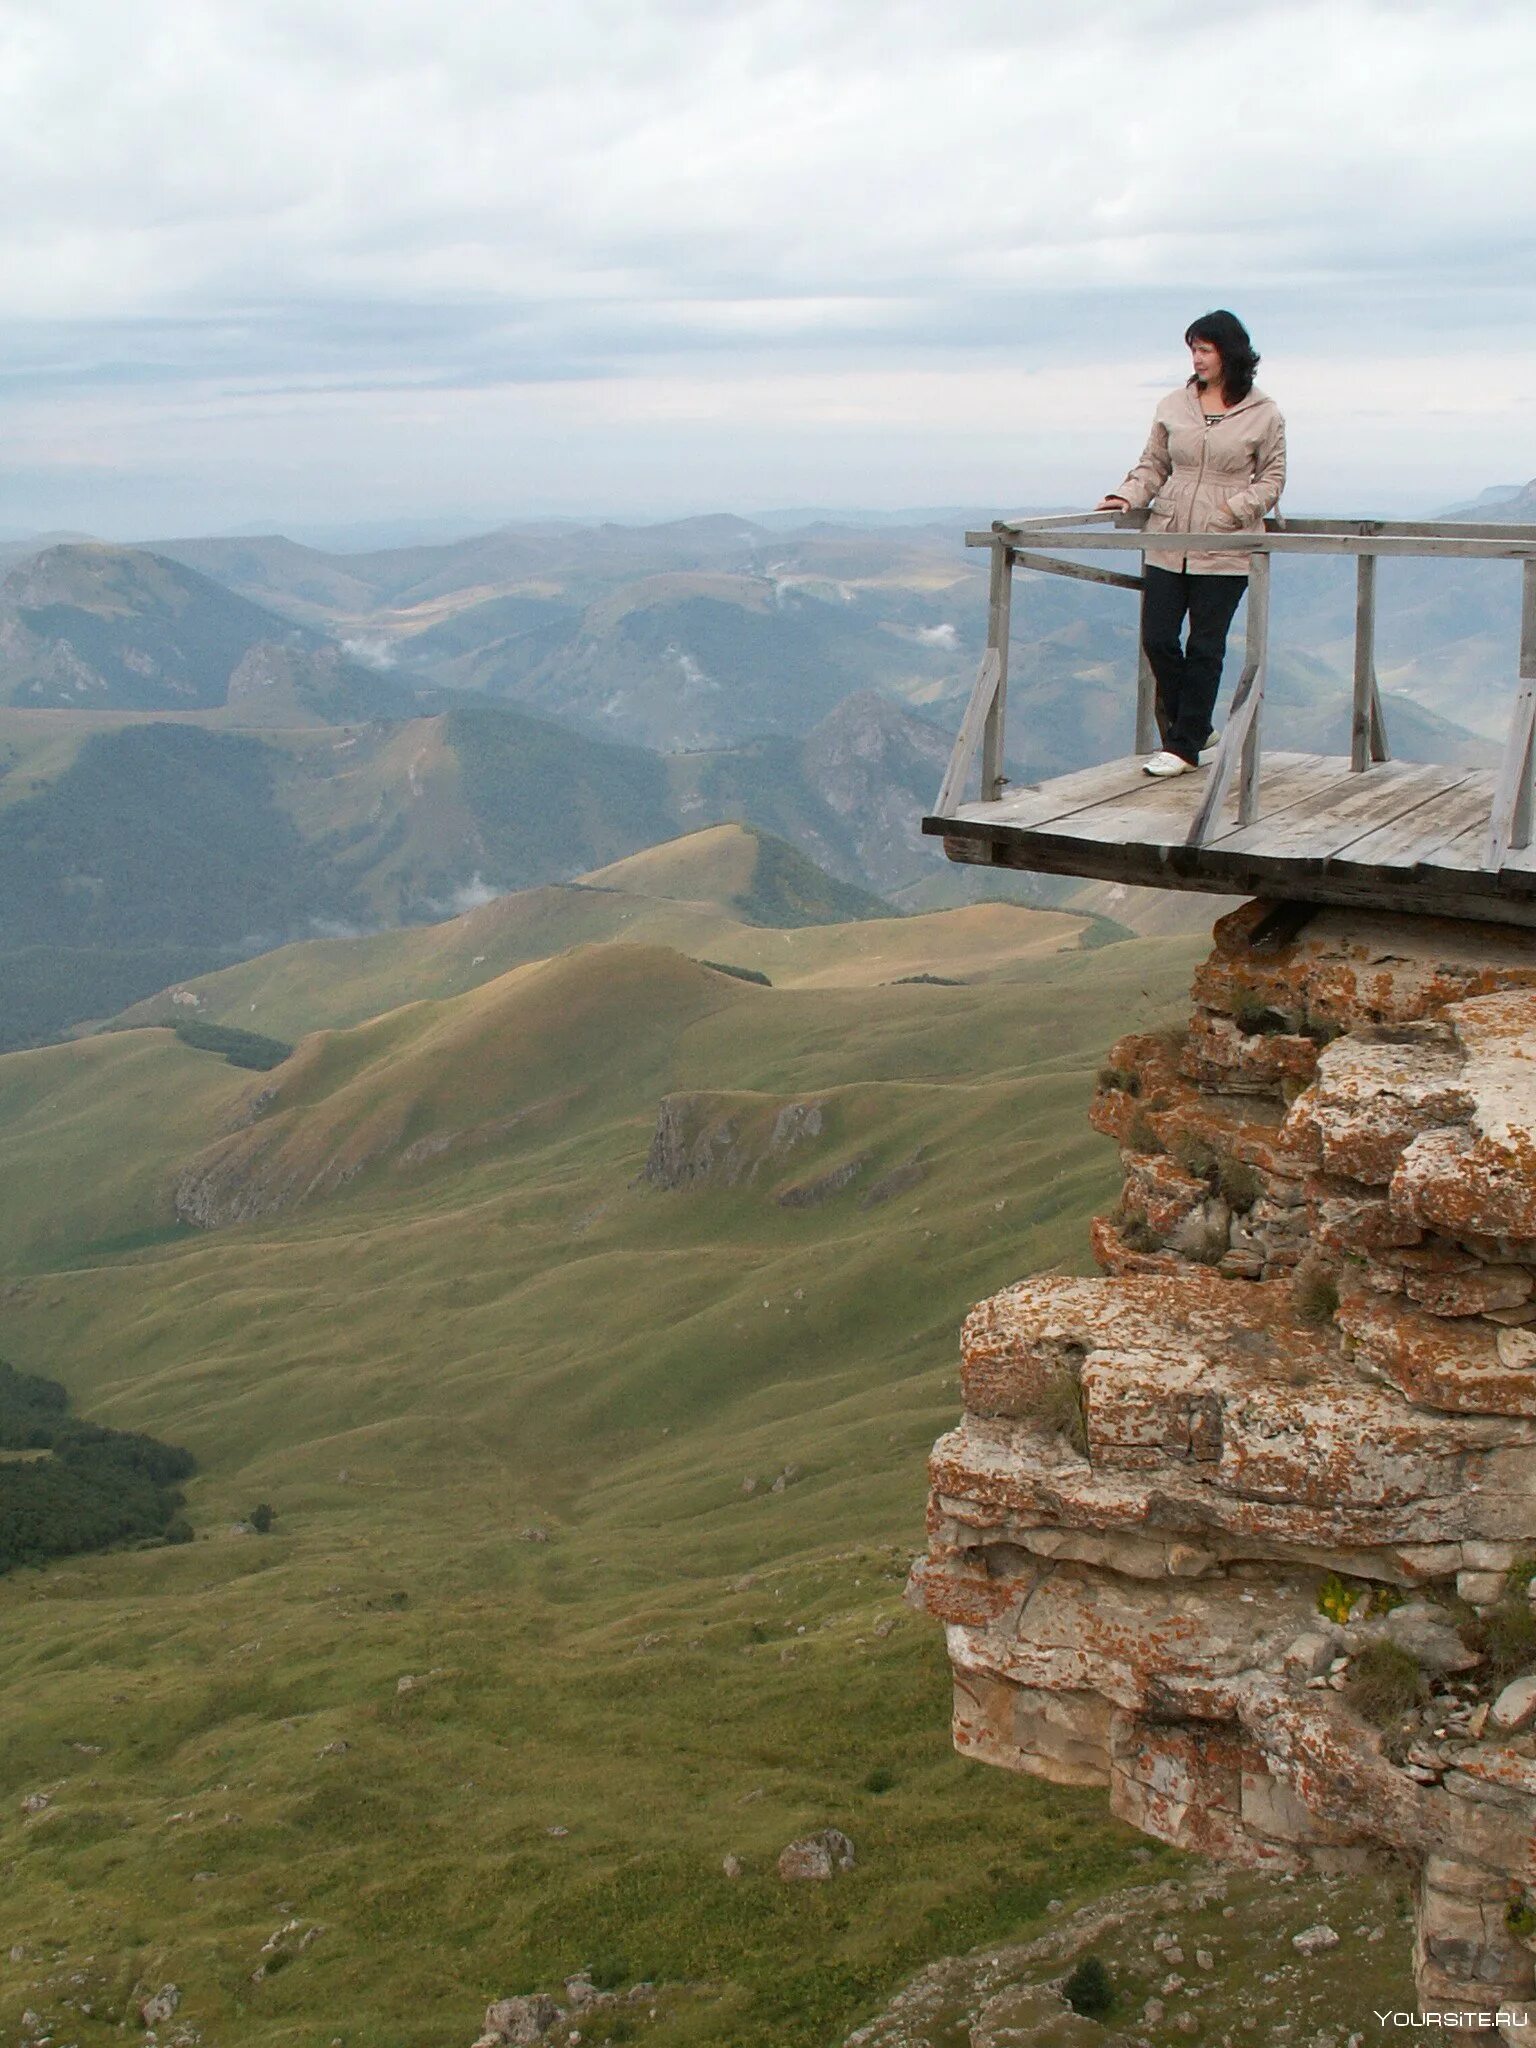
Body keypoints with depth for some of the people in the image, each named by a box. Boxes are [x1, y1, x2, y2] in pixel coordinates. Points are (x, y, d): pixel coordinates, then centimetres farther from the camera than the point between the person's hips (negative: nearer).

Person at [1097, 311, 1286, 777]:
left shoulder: (1263, 414, 1)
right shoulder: (1174, 406, 9)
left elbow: (1272, 479, 4)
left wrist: (1234, 510, -12)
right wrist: (1128, 495, -3)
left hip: (1224, 550, -4)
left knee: (1204, 647, -1)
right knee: (1157, 638, 0)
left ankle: (1184, 746, 9)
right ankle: (1194, 729, 20)